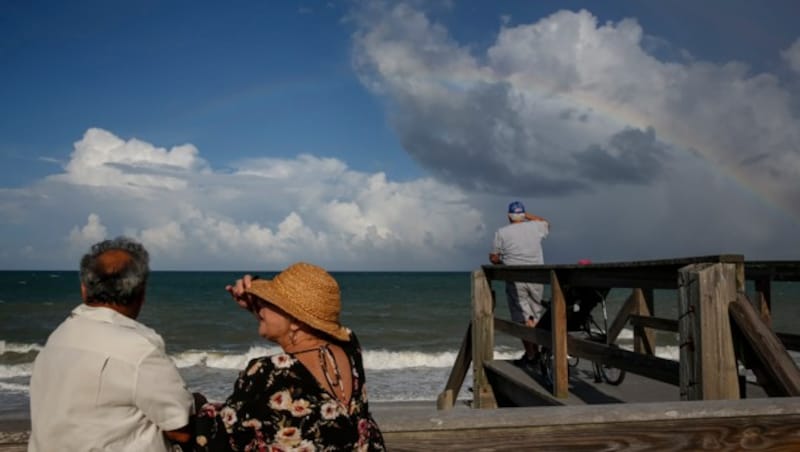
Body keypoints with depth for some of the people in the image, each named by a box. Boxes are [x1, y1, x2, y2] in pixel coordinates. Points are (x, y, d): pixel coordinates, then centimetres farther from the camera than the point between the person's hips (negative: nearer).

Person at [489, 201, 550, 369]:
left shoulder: (501, 232, -2)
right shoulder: (535, 227, 5)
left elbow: (494, 259, 1)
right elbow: (546, 223, 29)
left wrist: (503, 260, 22)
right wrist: (528, 215, 27)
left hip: (515, 279, -2)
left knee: (523, 319, 0)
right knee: (536, 315, 12)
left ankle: (530, 356, 0)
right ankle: (536, 352, 19)